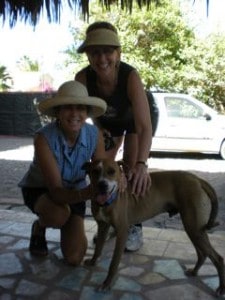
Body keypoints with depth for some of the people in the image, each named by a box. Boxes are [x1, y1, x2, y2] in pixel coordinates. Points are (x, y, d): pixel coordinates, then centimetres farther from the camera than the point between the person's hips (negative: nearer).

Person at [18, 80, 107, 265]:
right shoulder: (44, 138, -34)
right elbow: (56, 191, -37)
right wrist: (88, 192, -56)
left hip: (72, 190, 3)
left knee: (74, 258, -8)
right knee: (59, 214, -38)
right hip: (39, 188, -2)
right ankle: (39, 227, 1)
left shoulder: (95, 135, -24)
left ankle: (69, 228, 27)